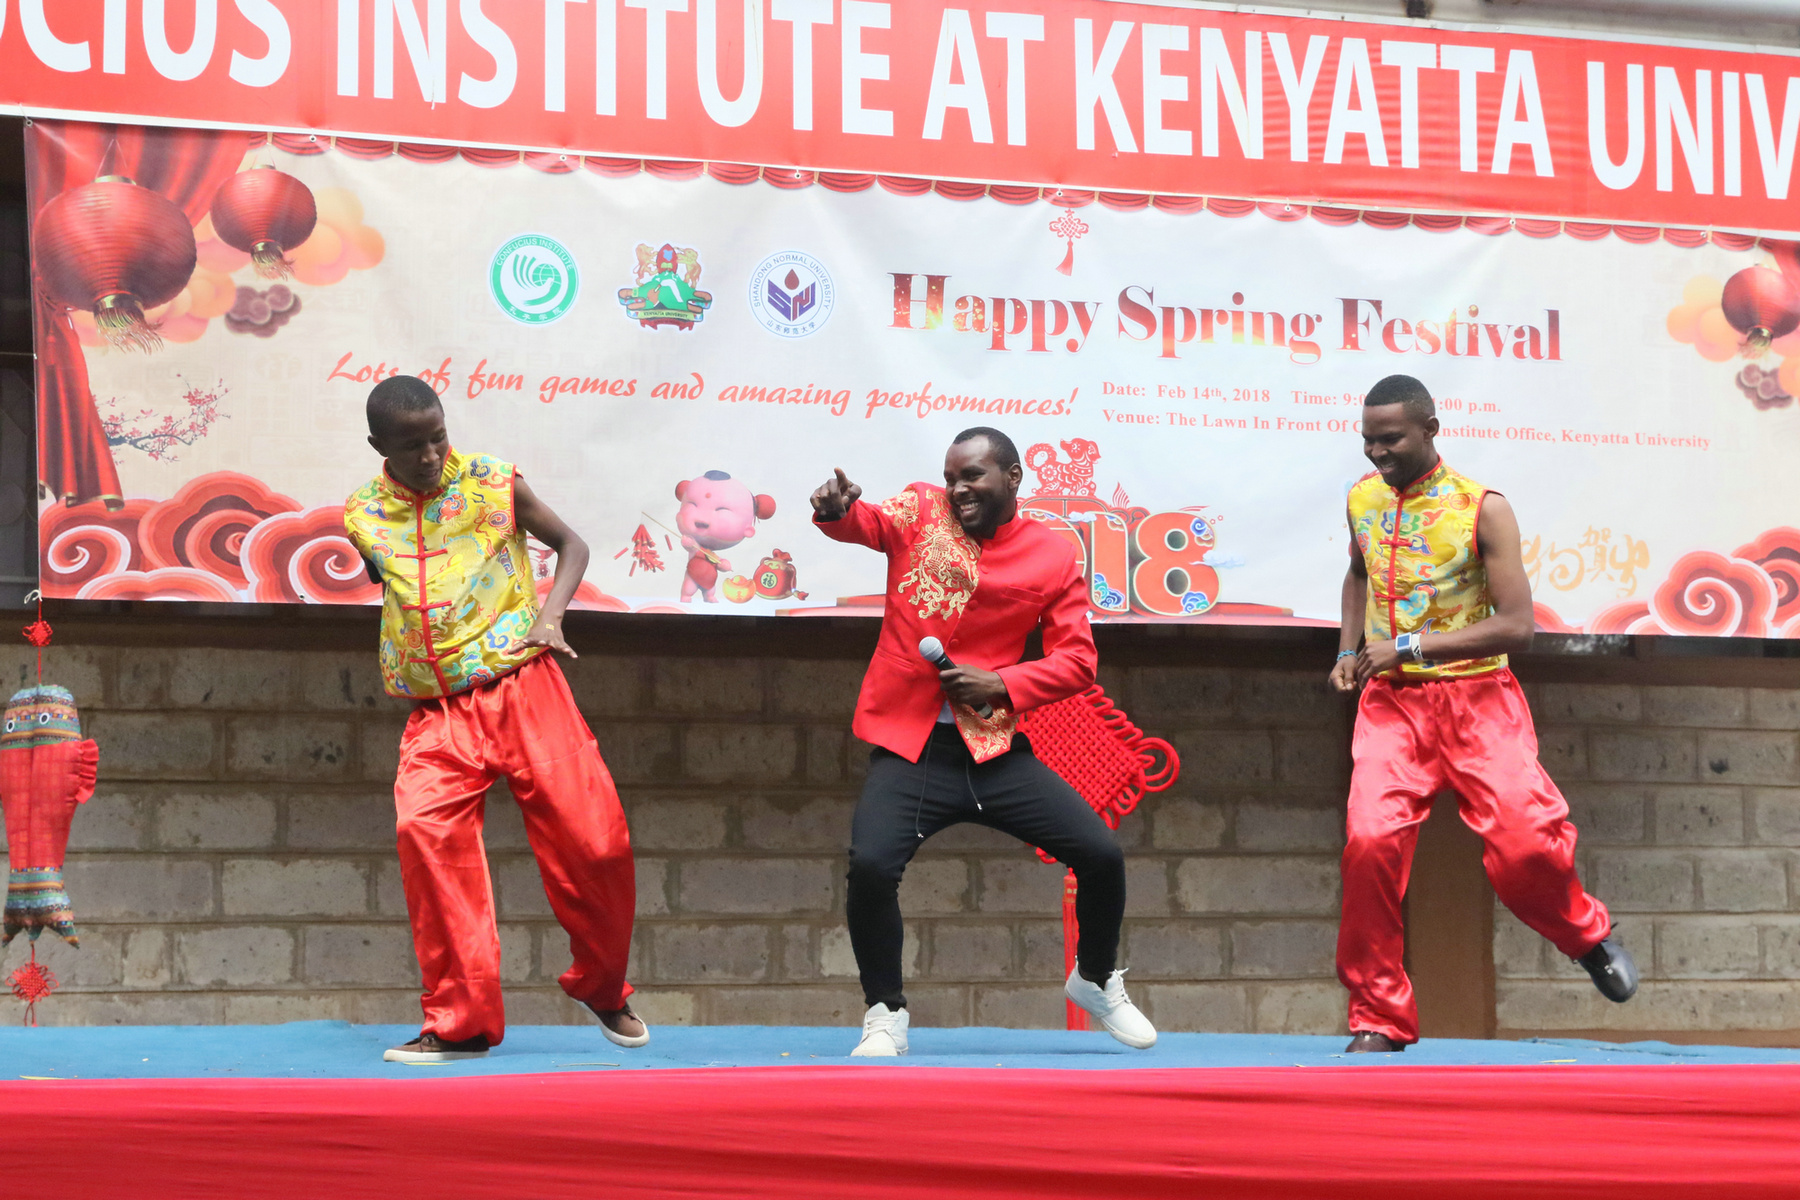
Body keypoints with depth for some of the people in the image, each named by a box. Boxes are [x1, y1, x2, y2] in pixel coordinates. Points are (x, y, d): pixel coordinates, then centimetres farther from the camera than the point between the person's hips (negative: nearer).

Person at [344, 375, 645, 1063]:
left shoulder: (493, 483, -1)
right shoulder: (365, 516, 4)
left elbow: (570, 545, 10)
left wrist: (550, 616, -7)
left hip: (521, 687, -1)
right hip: (437, 709, 1)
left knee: (591, 839, -7)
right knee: (426, 831, -23)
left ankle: (602, 988, 23)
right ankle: (460, 1023, -12)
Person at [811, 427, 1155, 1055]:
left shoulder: (1053, 556, 4)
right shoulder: (920, 511, 3)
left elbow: (1077, 660, 4)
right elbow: (869, 523, -16)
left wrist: (1002, 685, -12)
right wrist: (837, 511, -39)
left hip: (994, 749, 2)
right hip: (909, 749, -1)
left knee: (1101, 854, -4)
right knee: (870, 864, -24)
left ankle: (1096, 980, 27)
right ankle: (885, 1012, 0)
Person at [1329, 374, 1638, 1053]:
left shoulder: (1482, 509, -9)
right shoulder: (1362, 500, 8)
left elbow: (1516, 626, -15)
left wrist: (1410, 647, -18)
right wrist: (1349, 649, 15)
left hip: (1476, 697, -3)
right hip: (1390, 701, 3)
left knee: (1525, 844, -17)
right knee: (1370, 843, -17)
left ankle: (1587, 937, 20)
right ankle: (1379, 1020, -4)